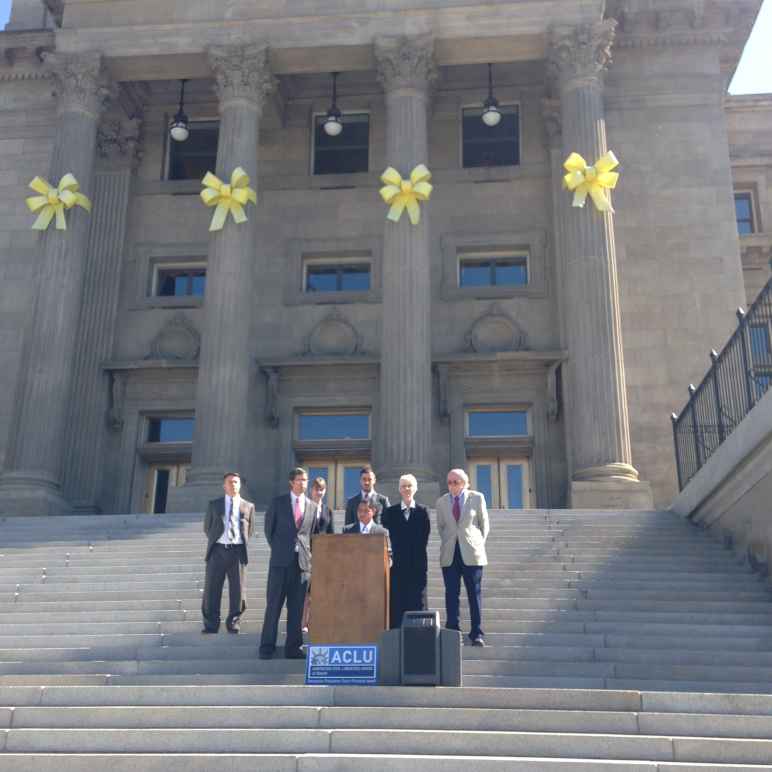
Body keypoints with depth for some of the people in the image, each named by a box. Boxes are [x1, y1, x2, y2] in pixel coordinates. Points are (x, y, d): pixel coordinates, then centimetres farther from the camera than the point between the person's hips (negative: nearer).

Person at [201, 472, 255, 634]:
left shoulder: (248, 506, 10)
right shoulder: (214, 504, 10)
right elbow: (207, 527, 16)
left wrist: (242, 544, 11)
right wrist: (215, 541, 12)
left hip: (237, 551, 0)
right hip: (218, 550, 0)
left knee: (238, 590, 1)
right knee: (211, 589, -1)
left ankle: (233, 622, 15)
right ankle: (211, 624, 8)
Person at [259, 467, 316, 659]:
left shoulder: (313, 507, 11)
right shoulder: (278, 502, 5)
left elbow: (312, 534, 14)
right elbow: (269, 528, 9)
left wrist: (308, 553, 6)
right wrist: (276, 548, 7)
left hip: (302, 561, 2)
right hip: (281, 559, -2)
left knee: (296, 607, 3)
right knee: (274, 604, -1)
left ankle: (293, 647, 9)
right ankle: (267, 646, 5)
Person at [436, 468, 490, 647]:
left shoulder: (477, 498, 3)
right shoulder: (441, 502, 9)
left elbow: (484, 524, 9)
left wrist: (478, 544, 3)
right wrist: (447, 542, 6)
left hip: (471, 553, -2)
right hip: (449, 554, 2)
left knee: (475, 594, 0)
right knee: (451, 594, 0)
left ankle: (477, 634, 4)